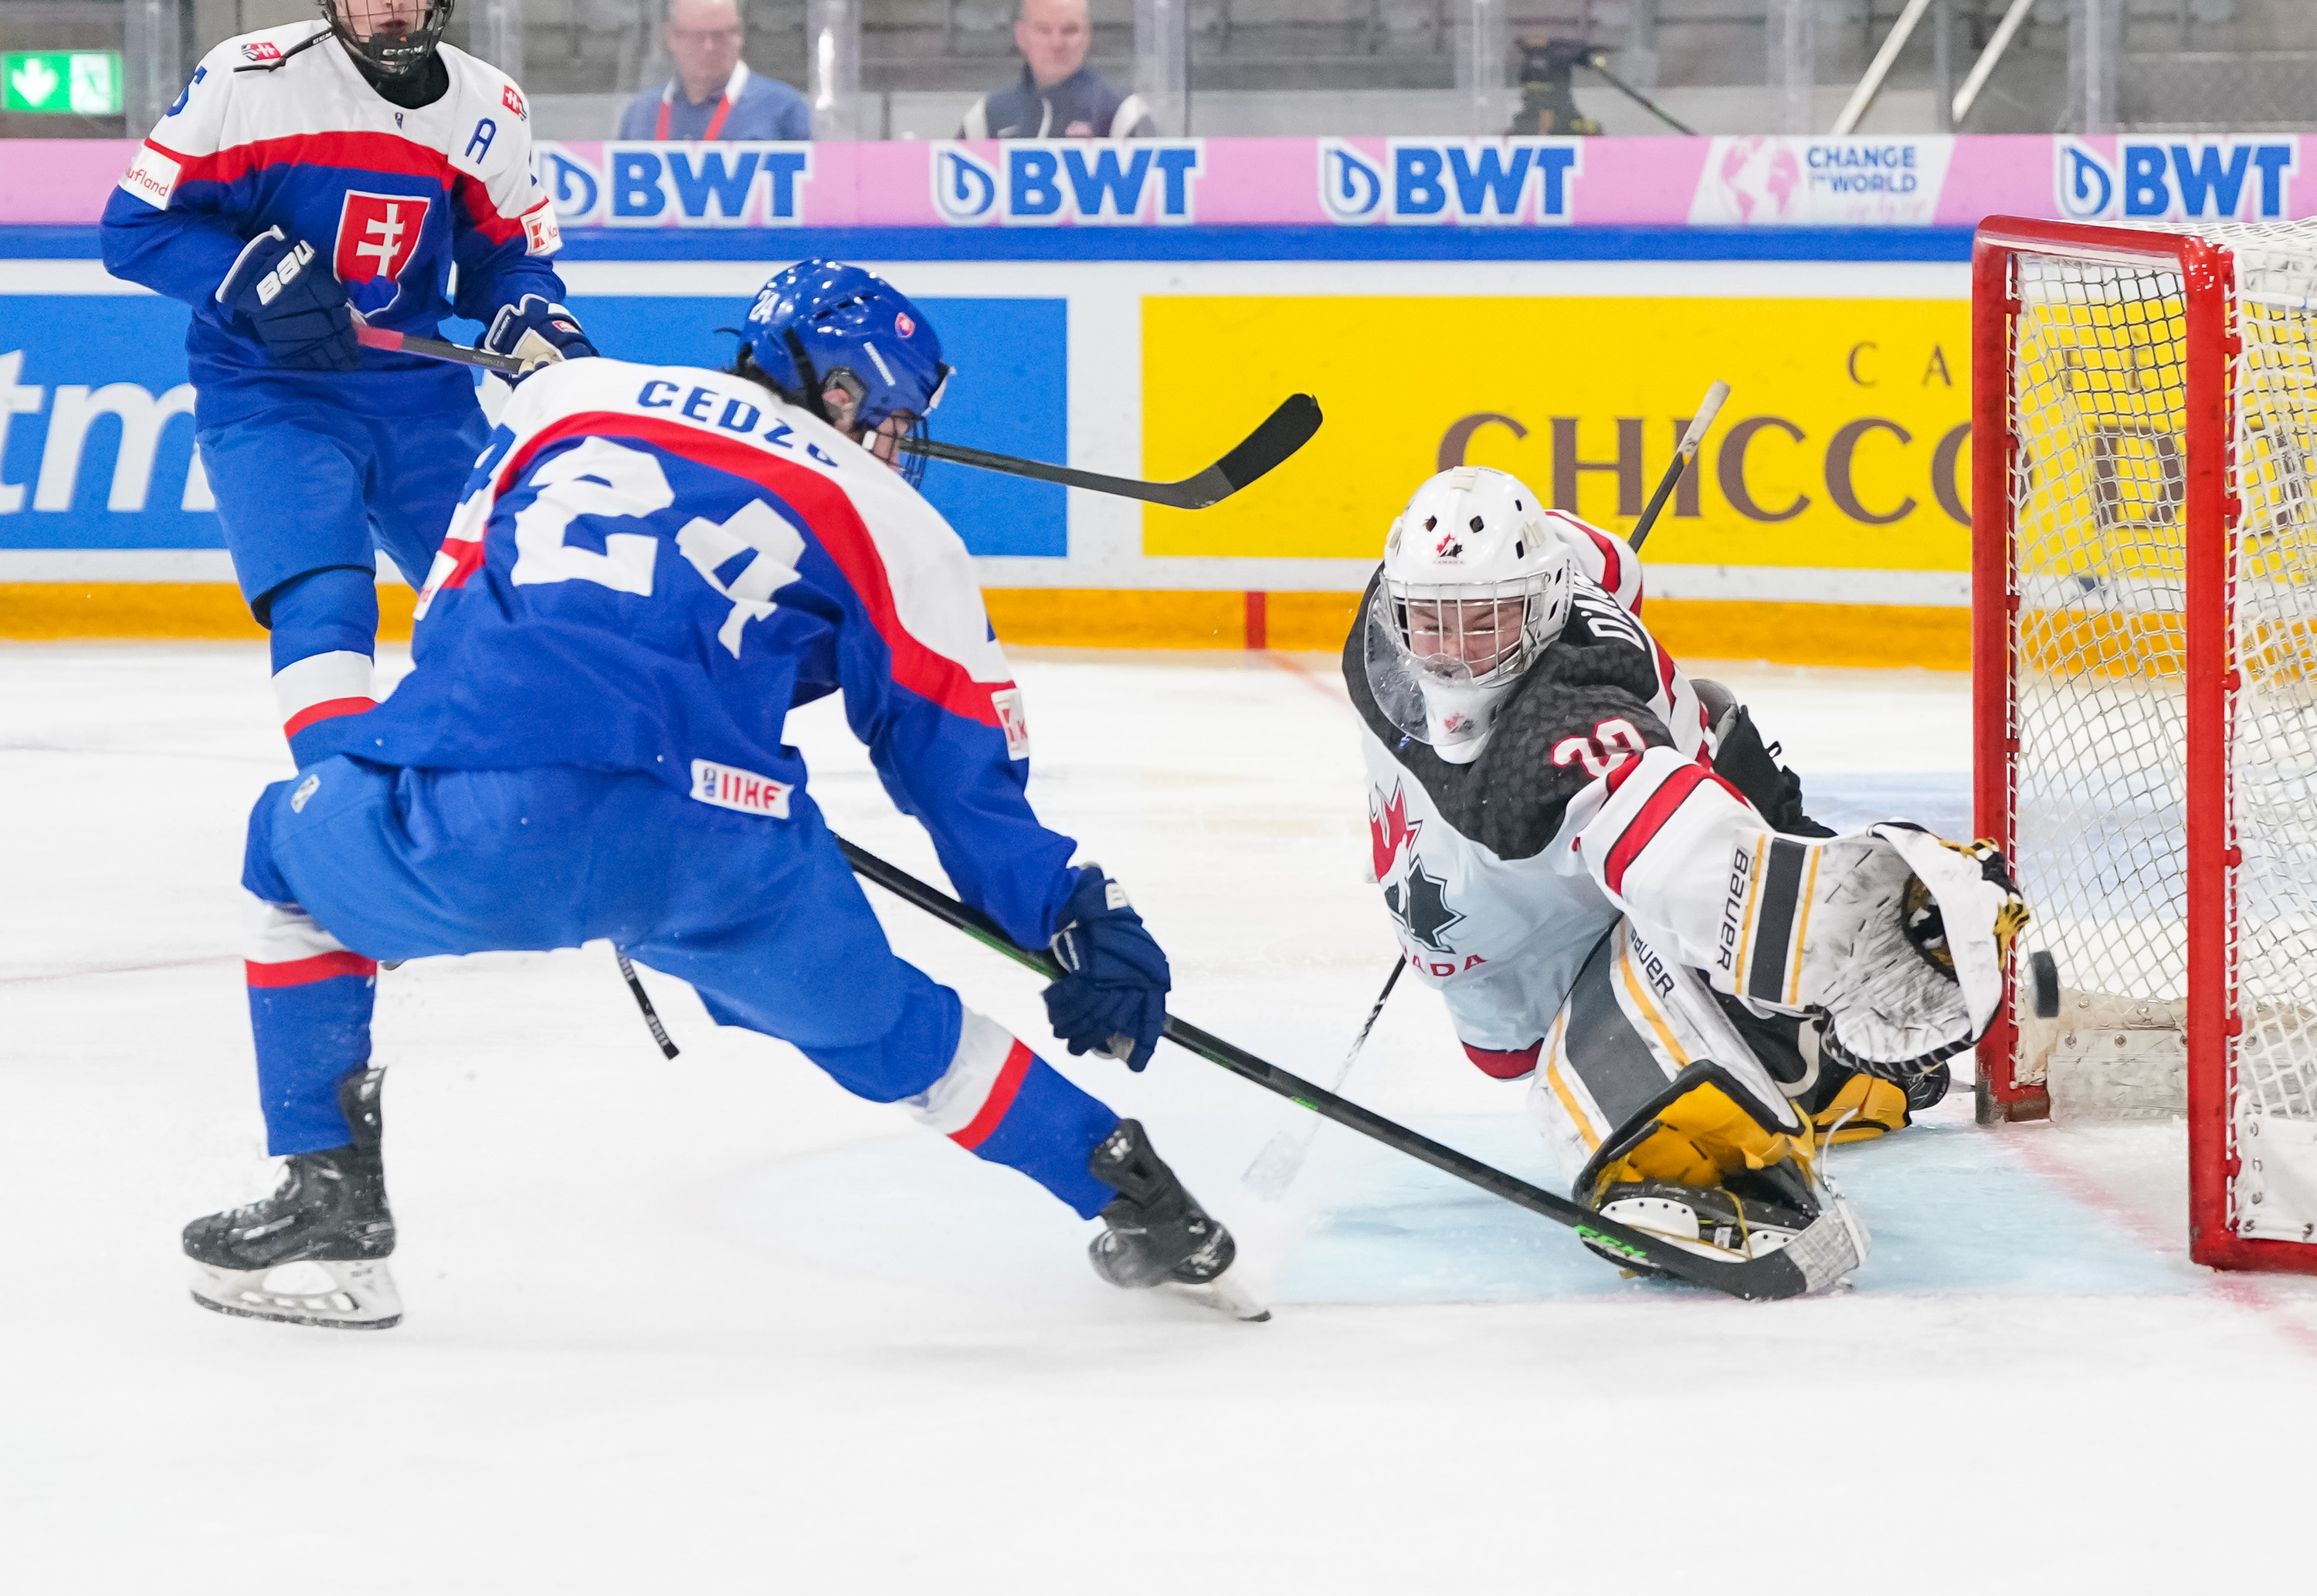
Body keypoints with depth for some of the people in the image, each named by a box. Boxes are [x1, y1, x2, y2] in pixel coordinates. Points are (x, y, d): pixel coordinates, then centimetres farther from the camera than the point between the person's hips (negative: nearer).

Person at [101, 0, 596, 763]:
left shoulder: (489, 107, 0)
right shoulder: (247, 78, -14)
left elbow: (508, 255, 11)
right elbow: (138, 225, -10)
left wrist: (542, 331, -11)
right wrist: (261, 275, -24)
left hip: (421, 395, 5)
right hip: (267, 393, -5)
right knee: (323, 605, -23)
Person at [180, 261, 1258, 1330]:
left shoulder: (562, 397, 28)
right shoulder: (891, 525, 22)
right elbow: (964, 770, 20)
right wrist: (1083, 920, 28)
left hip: (457, 835, 0)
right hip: (706, 853, 0)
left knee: (302, 858, 34)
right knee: (878, 1028, 28)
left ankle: (329, 1203, 27)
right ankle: (1132, 1197, 28)